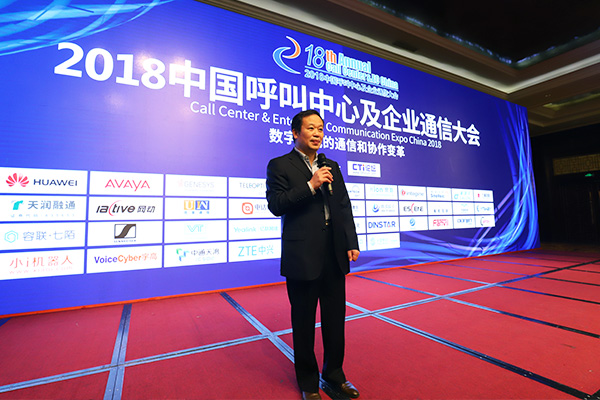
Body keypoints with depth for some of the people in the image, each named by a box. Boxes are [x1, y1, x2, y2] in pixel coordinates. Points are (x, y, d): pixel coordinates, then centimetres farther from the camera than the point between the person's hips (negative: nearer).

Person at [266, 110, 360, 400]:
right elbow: (275, 205, -12)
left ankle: (334, 374, 41)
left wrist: (351, 243, 5)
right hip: (302, 258, -5)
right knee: (303, 323, 11)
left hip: (334, 256, 5)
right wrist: (311, 186, -19)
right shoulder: (280, 165, -2)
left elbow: (344, 207, 12)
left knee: (335, 319, 17)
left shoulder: (332, 166, 14)